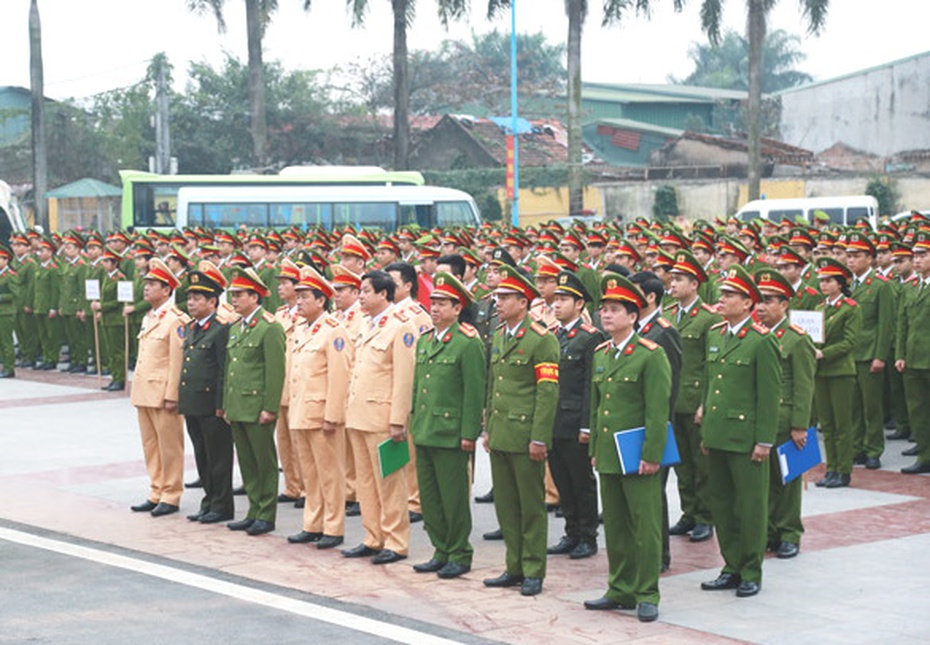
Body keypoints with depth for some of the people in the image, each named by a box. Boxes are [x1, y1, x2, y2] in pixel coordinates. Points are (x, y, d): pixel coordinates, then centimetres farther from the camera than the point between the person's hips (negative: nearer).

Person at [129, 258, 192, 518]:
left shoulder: (175, 320, -12)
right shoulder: (148, 318, 15)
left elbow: (177, 361, -16)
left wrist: (171, 396, -19)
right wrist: (136, 391, 16)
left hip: (162, 393, -9)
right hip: (144, 393, 9)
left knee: (169, 446, 0)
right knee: (150, 445, 13)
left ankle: (170, 497, 7)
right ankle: (156, 494, 21)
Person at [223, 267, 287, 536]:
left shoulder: (270, 328, -11)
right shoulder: (235, 329, 15)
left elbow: (276, 372, -14)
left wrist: (270, 408, -17)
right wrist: (226, 405, 17)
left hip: (257, 408, -8)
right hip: (237, 409, 8)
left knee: (265, 463, 0)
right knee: (246, 463, 12)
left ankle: (266, 516, 6)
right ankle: (254, 512, 19)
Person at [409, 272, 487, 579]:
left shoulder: (468, 344, -10)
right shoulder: (424, 342, 14)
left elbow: (475, 392, -12)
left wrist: (468, 434, -15)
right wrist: (414, 423, 16)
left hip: (450, 435, -7)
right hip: (424, 433, 7)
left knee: (453, 498, 0)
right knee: (429, 496, 10)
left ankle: (460, 555, 11)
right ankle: (442, 551, 21)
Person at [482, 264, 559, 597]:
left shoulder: (541, 340, -11)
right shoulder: (498, 337, 13)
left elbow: (548, 392, -14)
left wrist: (539, 438, -17)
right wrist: (488, 428, 17)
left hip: (525, 436, -8)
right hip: (500, 435, 8)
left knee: (531, 506, 1)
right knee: (506, 504, 11)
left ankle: (533, 572, 9)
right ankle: (515, 567, 20)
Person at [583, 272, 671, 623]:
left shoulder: (651, 355, -10)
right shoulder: (600, 354, 12)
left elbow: (657, 411, -13)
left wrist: (651, 456, -16)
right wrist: (594, 449, 15)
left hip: (638, 457, -7)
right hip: (608, 456, 7)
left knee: (645, 525, -1)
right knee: (615, 525, 12)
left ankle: (646, 596, 6)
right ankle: (621, 590, 21)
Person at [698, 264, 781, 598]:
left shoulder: (762, 341, -10)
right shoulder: (715, 336, 11)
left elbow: (769, 395, -11)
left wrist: (764, 441, -13)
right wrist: (705, 429, 15)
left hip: (745, 439, -7)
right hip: (717, 436, 7)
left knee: (750, 505, 3)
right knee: (720, 502, 12)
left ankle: (751, 573, 12)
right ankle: (732, 567, 23)